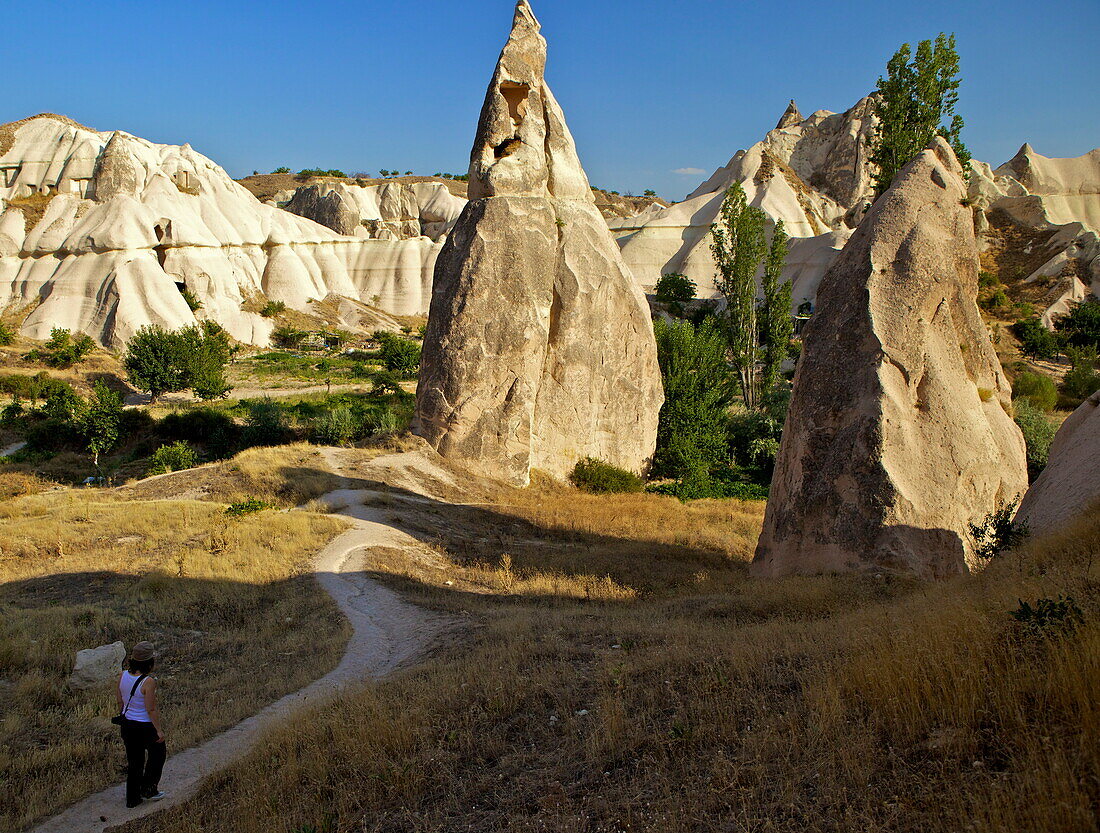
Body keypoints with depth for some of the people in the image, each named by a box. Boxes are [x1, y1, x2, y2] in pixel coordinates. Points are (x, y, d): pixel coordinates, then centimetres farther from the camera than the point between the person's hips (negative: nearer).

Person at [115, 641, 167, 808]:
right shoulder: (148, 682, -27)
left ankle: (132, 798, 29)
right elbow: (151, 709, -23)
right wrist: (159, 730, -13)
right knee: (157, 754, 20)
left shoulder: (123, 675, -7)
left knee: (133, 760, 20)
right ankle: (148, 789, 28)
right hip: (145, 726, -7)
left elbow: (119, 700, 5)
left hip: (128, 723, 7)